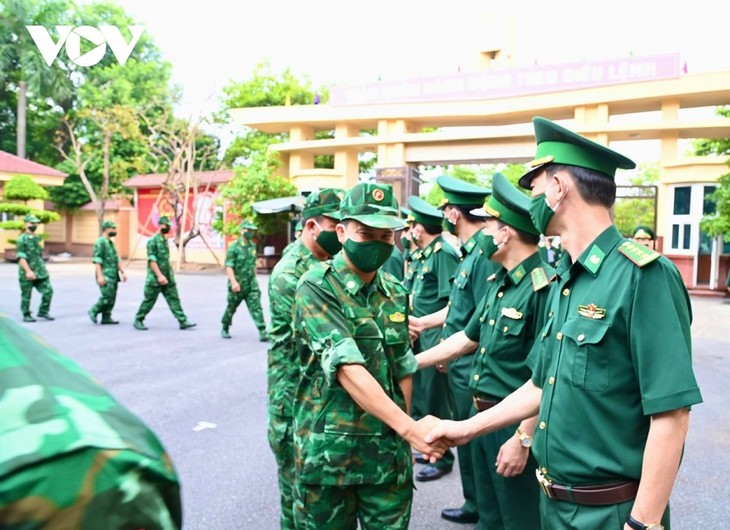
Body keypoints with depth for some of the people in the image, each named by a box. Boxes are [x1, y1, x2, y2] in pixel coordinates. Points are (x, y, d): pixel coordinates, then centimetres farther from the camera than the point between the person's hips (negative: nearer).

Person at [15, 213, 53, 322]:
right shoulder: (22, 239, -8)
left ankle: (43, 312, 11)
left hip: (40, 272, 6)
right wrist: (28, 271, -24)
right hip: (27, 273, -6)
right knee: (26, 295, 4)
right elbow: (21, 257, -15)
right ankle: (26, 315, 17)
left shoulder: (37, 238, 14)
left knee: (48, 290, -2)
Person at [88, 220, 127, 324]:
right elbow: (96, 261, -16)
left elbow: (117, 260, 21)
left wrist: (122, 272, 13)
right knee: (107, 296, -12)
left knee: (112, 297, 6)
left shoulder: (111, 243, 19)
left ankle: (106, 317, 10)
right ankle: (93, 311, 4)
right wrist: (100, 276, -22)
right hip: (105, 276, -9)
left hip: (113, 276, 9)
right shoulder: (100, 242, -9)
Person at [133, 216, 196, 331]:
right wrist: (159, 275, -23)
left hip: (168, 278, 7)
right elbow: (152, 260, -17)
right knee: (149, 300, 2)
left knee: (174, 299, 2)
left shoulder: (165, 240, 13)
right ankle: (138, 320, 18)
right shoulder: (153, 241, -11)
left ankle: (183, 321, -1)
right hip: (155, 278, -7)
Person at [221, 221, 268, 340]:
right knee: (231, 308, 12)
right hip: (237, 285, -4)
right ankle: (225, 329, 33)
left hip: (251, 285, 4)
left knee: (256, 308, -6)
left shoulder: (253, 246, 8)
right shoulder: (234, 247, -11)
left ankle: (263, 332, -11)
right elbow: (228, 266, -16)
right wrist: (233, 282, -26)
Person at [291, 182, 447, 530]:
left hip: (390, 450, 4)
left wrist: (403, 434, 10)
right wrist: (409, 427, -28)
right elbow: (347, 368, -24)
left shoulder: (396, 293, 5)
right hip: (329, 450, -4)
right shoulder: (316, 287, -14)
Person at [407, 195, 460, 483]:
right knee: (424, 396, 18)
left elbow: (451, 304, -22)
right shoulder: (429, 254, 12)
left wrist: (443, 346, -23)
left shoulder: (444, 253, -17)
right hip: (424, 339, 10)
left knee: (435, 401, 1)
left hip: (435, 341, -10)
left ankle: (443, 459, 16)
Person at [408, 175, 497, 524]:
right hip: (461, 364, 9)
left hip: (471, 365, -9)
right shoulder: (473, 251, 9)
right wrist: (422, 323, 18)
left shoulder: (486, 253, -21)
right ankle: (476, 501, 36)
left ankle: (477, 505, 25)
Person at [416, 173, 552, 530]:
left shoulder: (544, 288, -22)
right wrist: (409, 362, 19)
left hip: (517, 426, -8)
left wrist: (523, 439, -23)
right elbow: (467, 338, 16)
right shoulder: (497, 283, 7)